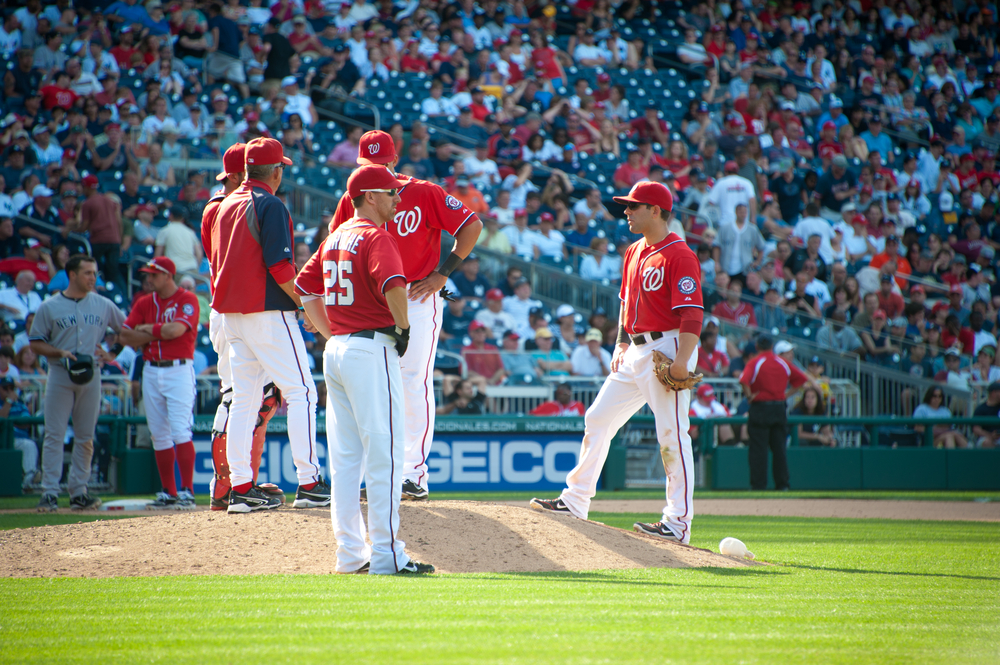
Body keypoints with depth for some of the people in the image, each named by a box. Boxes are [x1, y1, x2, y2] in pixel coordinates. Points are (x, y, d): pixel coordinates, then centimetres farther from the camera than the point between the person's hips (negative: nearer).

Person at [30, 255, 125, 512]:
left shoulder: (103, 305, 8)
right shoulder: (49, 307, 0)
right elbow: (35, 343, 1)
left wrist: (112, 352, -1)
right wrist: (61, 352, -14)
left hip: (91, 375, 3)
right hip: (60, 375, -3)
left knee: (85, 437, 5)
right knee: (54, 435, -6)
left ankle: (78, 492, 11)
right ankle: (50, 493, -5)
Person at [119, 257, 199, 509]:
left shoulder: (187, 299, -4)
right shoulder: (144, 303, 12)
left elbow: (176, 330, -19)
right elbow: (126, 336, 3)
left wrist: (147, 329, -4)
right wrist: (159, 333, -8)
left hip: (179, 370, -6)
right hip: (151, 372, 6)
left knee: (180, 430, -12)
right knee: (159, 435, 6)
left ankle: (187, 491, -12)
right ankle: (169, 493, 11)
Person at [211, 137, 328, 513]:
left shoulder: (226, 206, 14)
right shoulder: (268, 205, -11)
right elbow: (279, 266, -18)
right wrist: (307, 302, -11)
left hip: (231, 313, 8)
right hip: (267, 312, -8)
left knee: (244, 397, 9)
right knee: (300, 391, -4)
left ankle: (240, 486, 6)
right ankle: (308, 483, -9)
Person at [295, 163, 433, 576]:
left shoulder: (335, 238, 15)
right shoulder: (376, 236, -10)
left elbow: (305, 287, 24)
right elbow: (393, 284, -28)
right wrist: (402, 327, -13)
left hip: (336, 351, 9)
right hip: (372, 349, -9)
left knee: (345, 456, 10)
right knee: (384, 451, -7)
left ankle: (350, 553, 12)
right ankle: (386, 553, -9)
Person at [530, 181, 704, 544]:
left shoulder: (679, 255, -13)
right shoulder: (635, 252, 15)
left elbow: (692, 314, -20)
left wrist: (681, 361, -28)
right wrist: (621, 344, 16)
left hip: (669, 348, -10)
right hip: (636, 352, 10)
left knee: (672, 434, -9)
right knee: (598, 418, 10)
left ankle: (678, 523, -6)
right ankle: (576, 500, 16)